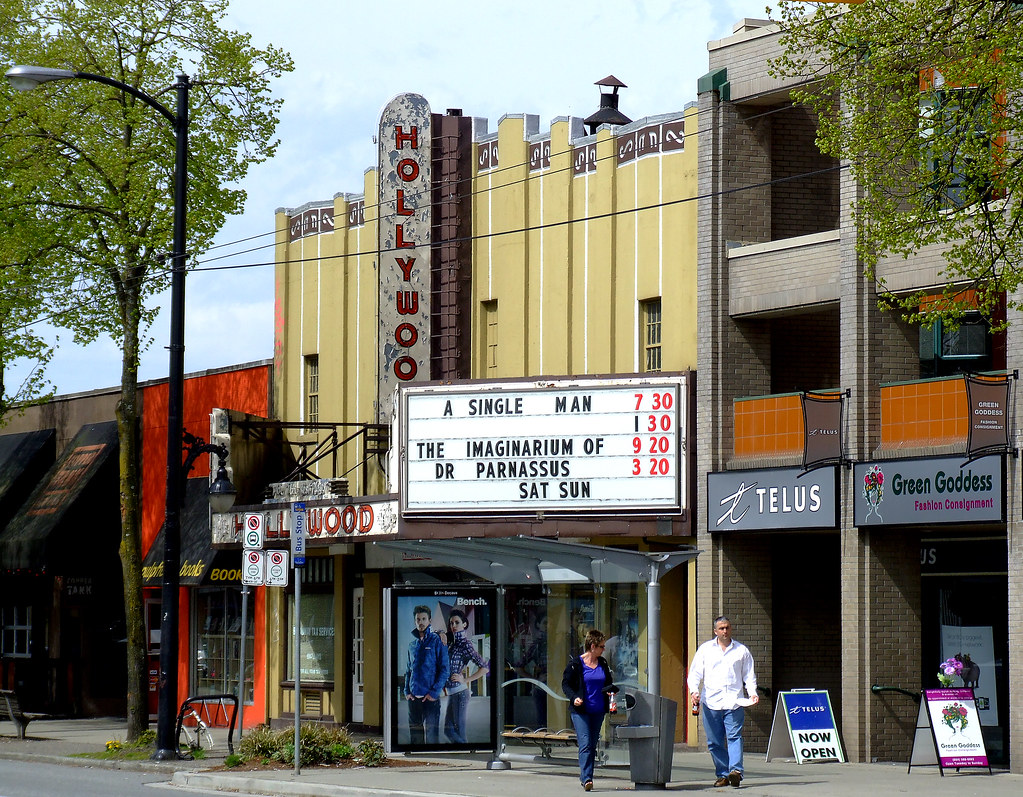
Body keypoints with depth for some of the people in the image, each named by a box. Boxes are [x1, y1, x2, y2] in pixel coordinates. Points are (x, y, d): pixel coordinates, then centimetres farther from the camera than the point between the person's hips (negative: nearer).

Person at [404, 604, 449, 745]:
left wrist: (434, 692, -13)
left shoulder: (437, 641, -2)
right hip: (413, 696, 5)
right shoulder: (412, 644, 15)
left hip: (431, 696, -5)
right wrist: (407, 691, 6)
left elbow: (444, 669, -6)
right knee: (415, 731, 8)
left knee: (431, 732, -7)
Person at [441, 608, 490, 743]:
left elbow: (485, 667, -16)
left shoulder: (465, 645, -11)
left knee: (460, 734, -4)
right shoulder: (451, 643, 10)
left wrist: (465, 680, -13)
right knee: (449, 730, 14)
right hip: (451, 692, 9)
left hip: (459, 692, -9)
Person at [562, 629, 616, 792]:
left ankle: (585, 777, 20)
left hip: (598, 711, 6)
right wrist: (574, 697, -18)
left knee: (592, 745, 9)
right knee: (585, 744, -15)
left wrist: (611, 690, -2)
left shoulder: (603, 664, 11)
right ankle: (586, 778, -19)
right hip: (580, 711, -5)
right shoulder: (576, 663, -5)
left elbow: (608, 684, 21)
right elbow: (566, 684, -2)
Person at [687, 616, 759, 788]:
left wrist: (752, 693, -2)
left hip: (734, 702, -1)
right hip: (711, 702, 1)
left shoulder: (741, 650, 14)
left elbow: (749, 675, 15)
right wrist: (694, 690, -8)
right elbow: (695, 673, 10)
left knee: (734, 737, -14)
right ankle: (722, 774, 7)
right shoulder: (705, 649, 14)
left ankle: (735, 770, -23)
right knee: (714, 742, 1)